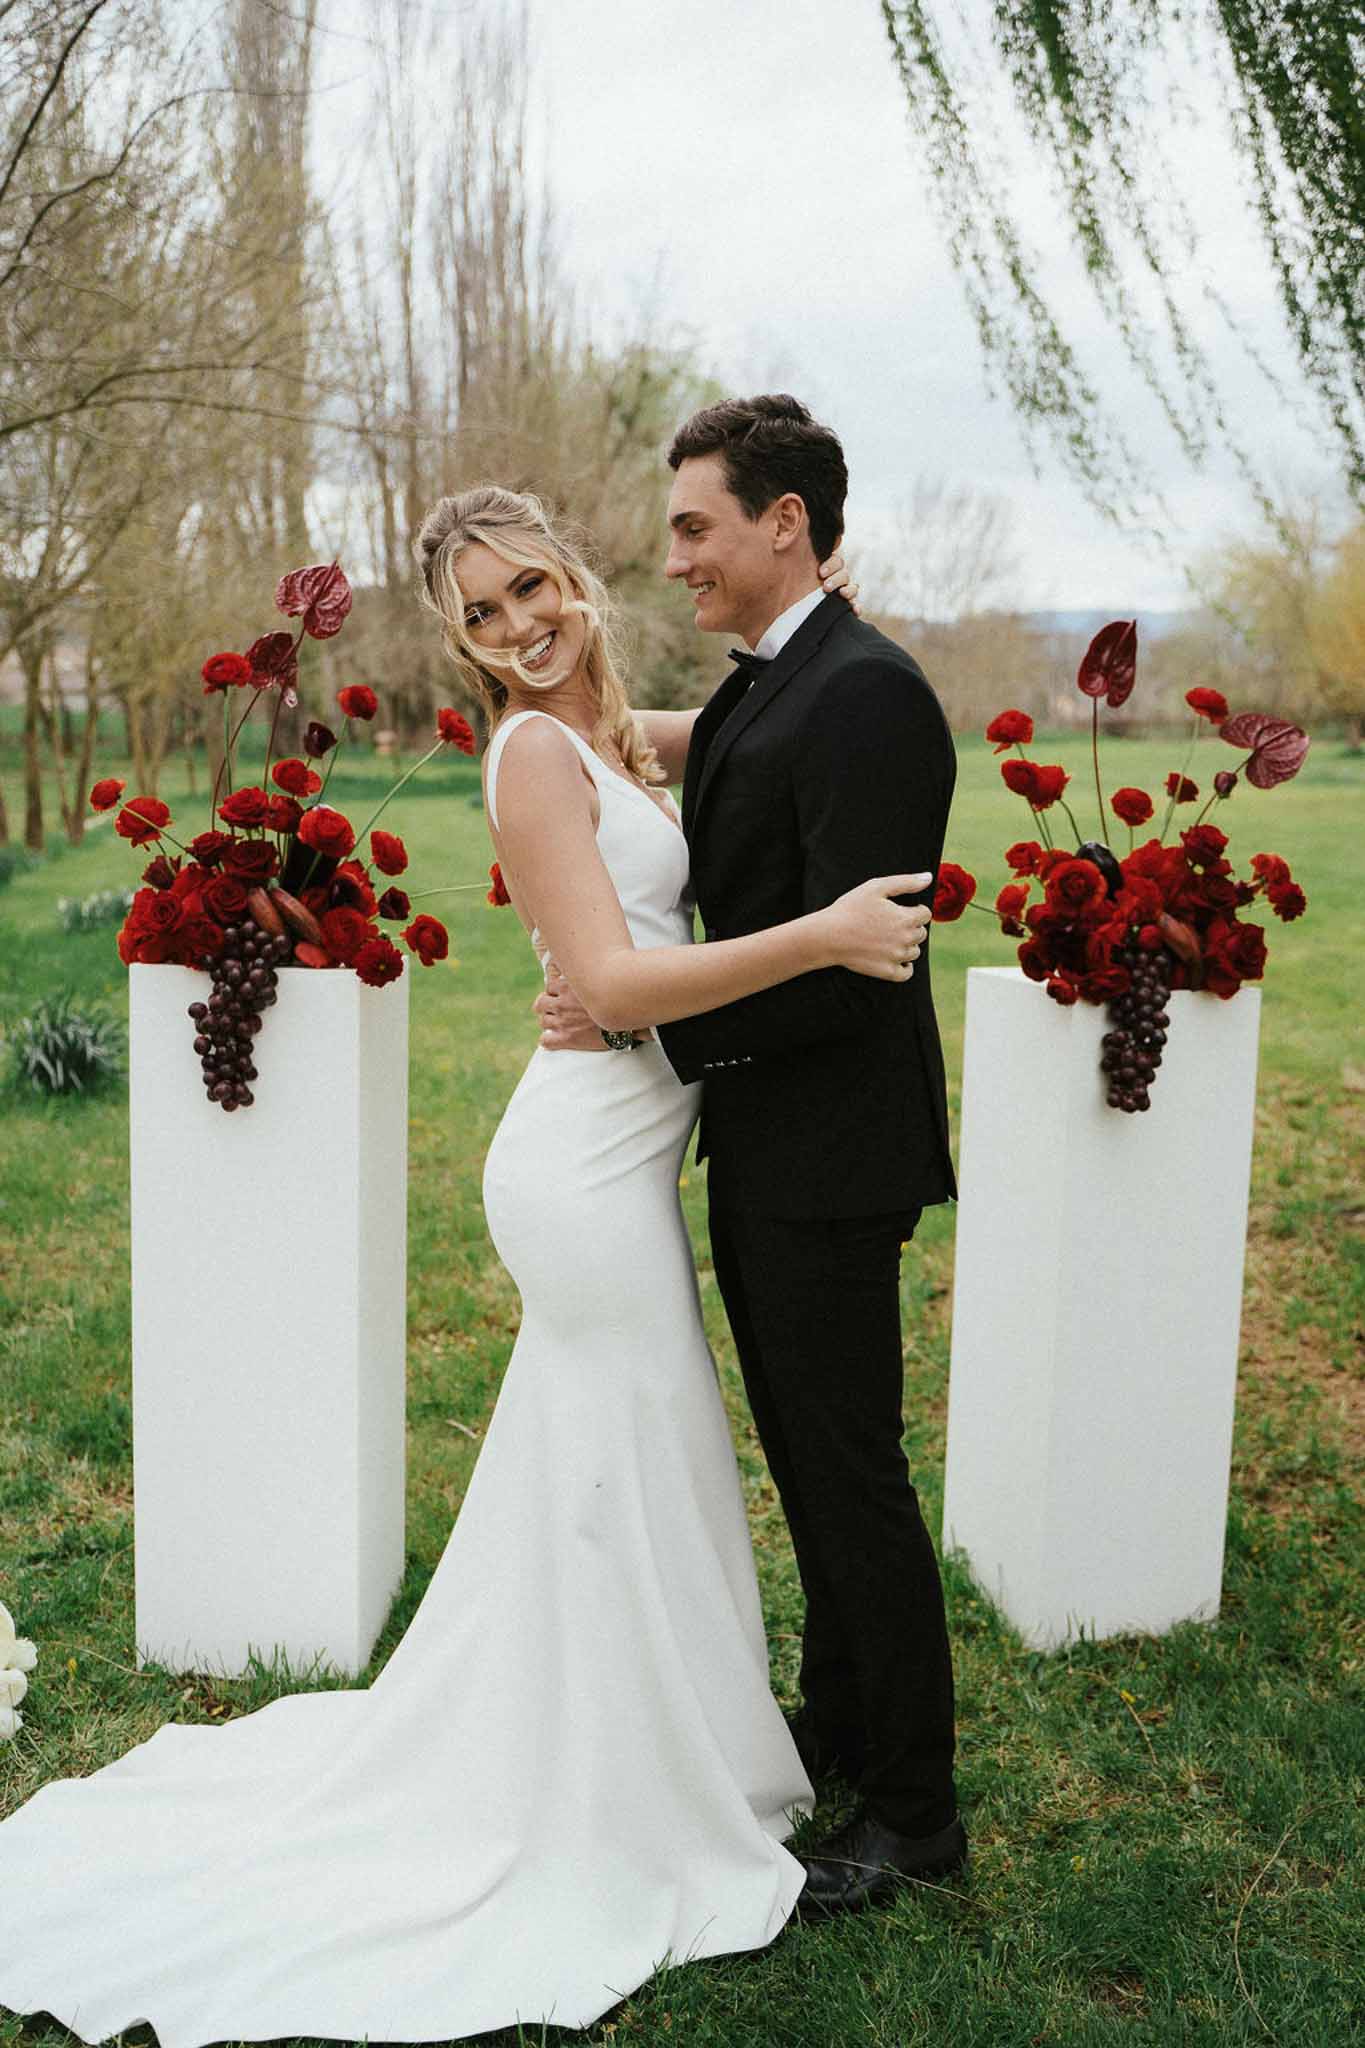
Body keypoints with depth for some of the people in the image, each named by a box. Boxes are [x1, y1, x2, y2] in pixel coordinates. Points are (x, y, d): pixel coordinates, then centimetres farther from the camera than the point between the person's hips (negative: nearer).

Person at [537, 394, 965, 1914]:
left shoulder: (867, 695, -19)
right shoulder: (753, 695, 12)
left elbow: (848, 959, -25)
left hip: (827, 1161, -9)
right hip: (759, 1155, 9)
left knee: (852, 1474, 2)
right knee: (807, 1459, 20)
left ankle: (915, 1809, 19)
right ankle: (840, 1720, 39)